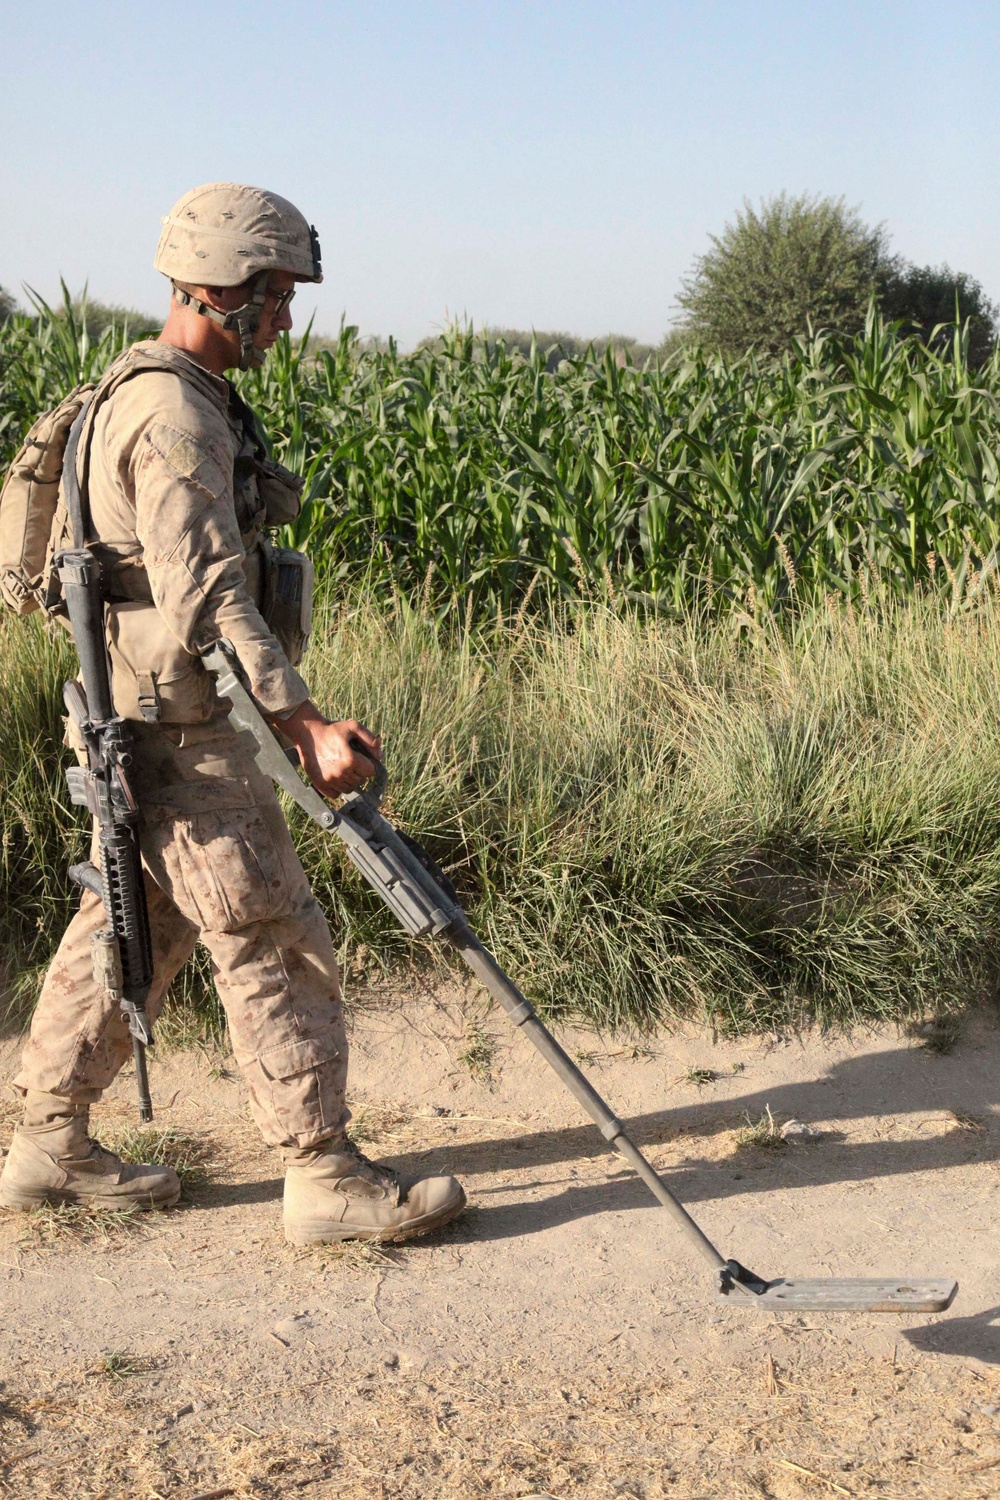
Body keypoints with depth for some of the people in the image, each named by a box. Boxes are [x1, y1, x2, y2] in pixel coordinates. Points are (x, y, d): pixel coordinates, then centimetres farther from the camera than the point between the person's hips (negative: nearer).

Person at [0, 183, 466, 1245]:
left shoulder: (146, 394, 15)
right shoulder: (175, 414, -19)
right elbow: (203, 599, -26)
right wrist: (305, 723, -30)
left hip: (151, 727, 10)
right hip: (185, 737, -10)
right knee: (276, 947, -3)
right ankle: (326, 1177, 6)